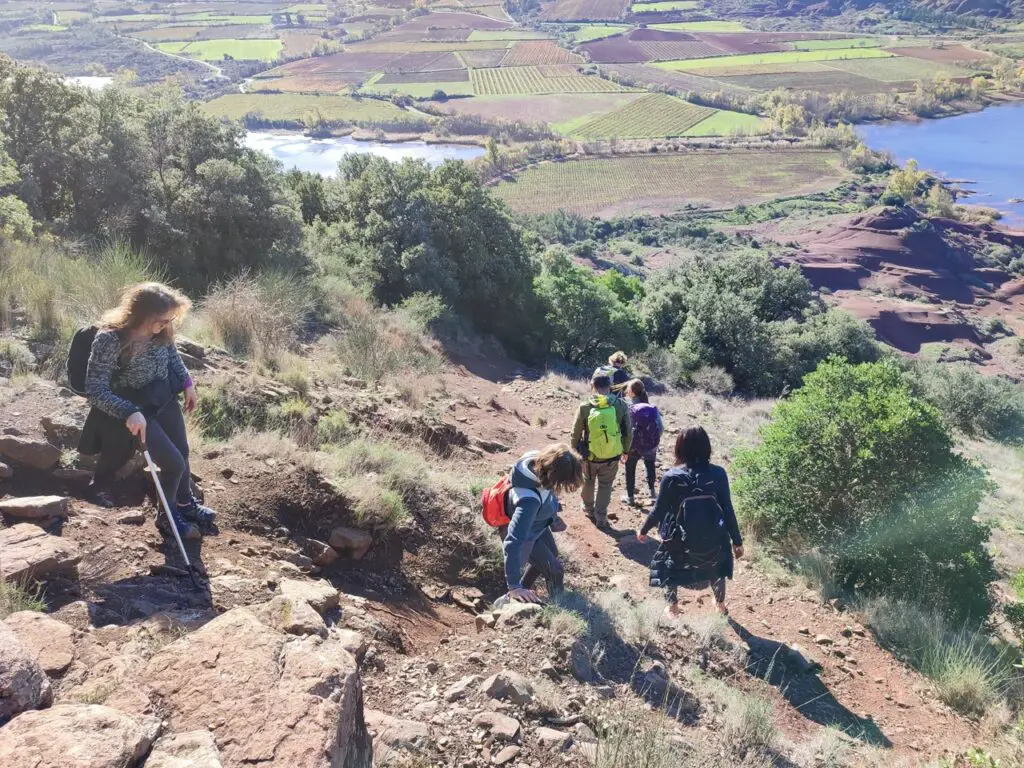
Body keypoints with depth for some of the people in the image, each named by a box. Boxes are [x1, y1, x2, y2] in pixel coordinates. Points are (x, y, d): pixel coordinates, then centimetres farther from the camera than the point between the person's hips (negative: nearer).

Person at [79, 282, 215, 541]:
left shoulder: (161, 331, -13)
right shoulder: (110, 339, -30)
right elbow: (95, 390, -28)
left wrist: (187, 382, 2)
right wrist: (129, 413, -37)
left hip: (164, 398, 7)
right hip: (134, 408, -6)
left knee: (182, 451, 21)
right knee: (174, 463, -5)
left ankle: (185, 502, 48)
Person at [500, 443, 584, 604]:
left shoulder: (536, 461, -28)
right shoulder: (529, 499, -49)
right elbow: (513, 542, -49)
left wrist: (553, 518, 11)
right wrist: (513, 586, -46)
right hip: (525, 535, -7)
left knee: (551, 557, 31)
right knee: (555, 571, 13)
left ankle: (524, 588, 53)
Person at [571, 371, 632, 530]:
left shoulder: (585, 407, -16)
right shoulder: (621, 405, -14)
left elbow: (576, 434, -7)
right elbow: (628, 432, -5)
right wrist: (626, 450, 12)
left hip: (589, 456, 0)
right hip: (612, 456, 0)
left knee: (588, 482, 27)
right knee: (605, 486, 19)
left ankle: (588, 509, 45)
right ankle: (601, 518, 24)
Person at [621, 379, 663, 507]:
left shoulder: (630, 408, -19)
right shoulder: (652, 407, -8)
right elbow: (661, 427, -5)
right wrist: (655, 441, 12)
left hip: (635, 447, -4)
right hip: (651, 446, 4)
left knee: (630, 470, 19)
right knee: (650, 466, 31)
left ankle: (630, 497, 29)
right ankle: (652, 491, 47)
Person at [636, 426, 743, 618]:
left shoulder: (671, 477, -18)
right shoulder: (718, 474, -14)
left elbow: (659, 510, -9)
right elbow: (728, 510, -8)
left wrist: (643, 530, 10)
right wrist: (737, 541, 5)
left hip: (680, 540, -2)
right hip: (713, 538, 2)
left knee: (669, 567, 28)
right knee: (717, 566, 33)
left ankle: (673, 609, 42)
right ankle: (721, 605, 53)